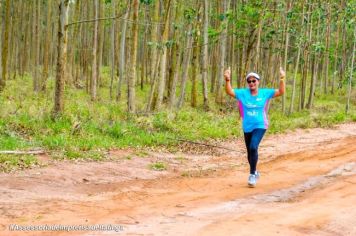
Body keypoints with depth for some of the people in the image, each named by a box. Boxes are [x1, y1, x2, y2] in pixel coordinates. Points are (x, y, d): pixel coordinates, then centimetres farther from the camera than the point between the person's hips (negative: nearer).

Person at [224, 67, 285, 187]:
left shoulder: (265, 93, -3)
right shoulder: (242, 93, -2)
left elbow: (281, 92, -6)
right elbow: (229, 91, -11)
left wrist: (282, 79, -19)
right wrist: (227, 80, -27)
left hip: (260, 126, -3)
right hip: (247, 127, 3)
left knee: (253, 147, -23)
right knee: (250, 151, 14)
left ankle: (252, 174, -13)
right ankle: (254, 172, 37)